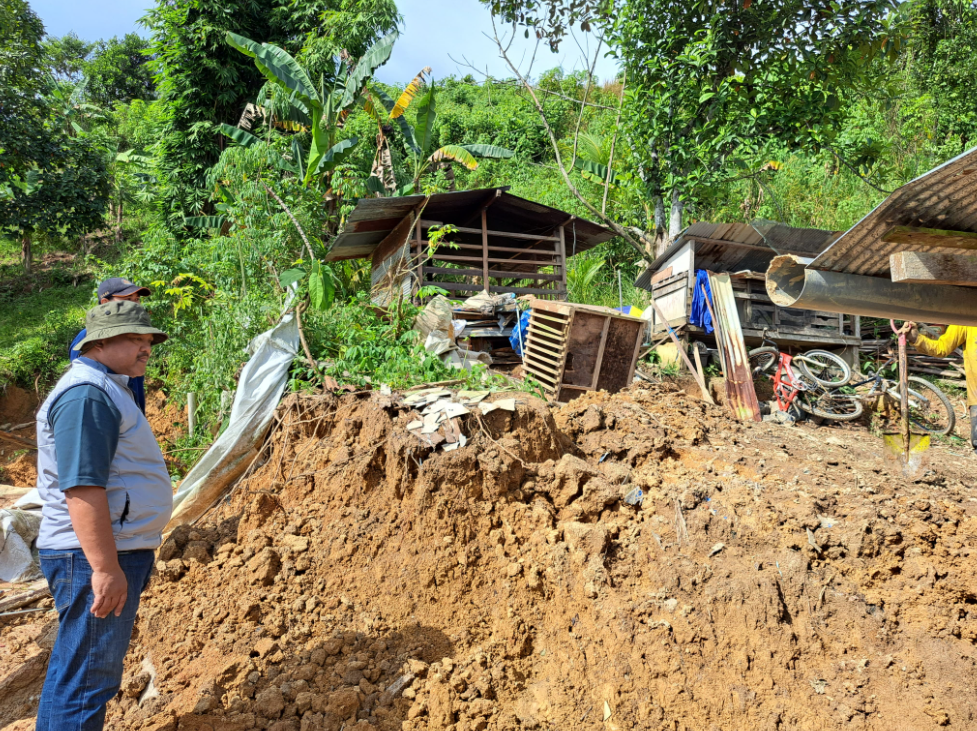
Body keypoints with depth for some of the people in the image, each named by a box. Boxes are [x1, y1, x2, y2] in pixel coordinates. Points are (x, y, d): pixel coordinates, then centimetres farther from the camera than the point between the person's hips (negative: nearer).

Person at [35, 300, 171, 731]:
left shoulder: (105, 389, 17)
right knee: (87, 679, -2)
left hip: (113, 553, 11)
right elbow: (82, 488, -25)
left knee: (73, 668, 20)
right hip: (95, 558, -11)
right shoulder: (87, 394, -18)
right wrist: (106, 567, -26)